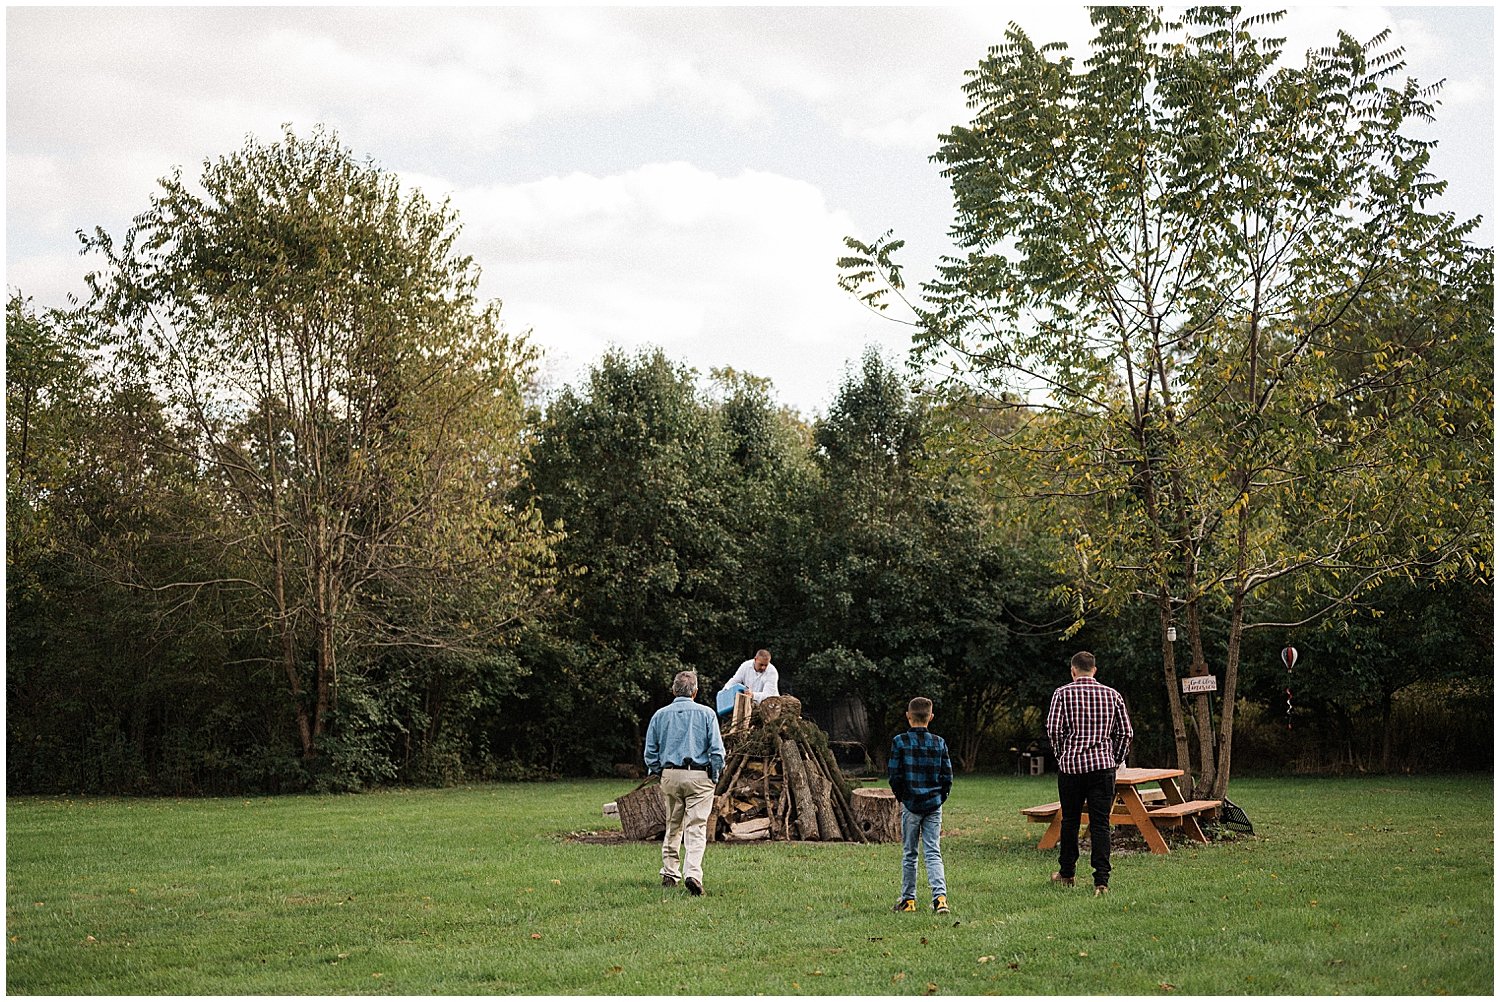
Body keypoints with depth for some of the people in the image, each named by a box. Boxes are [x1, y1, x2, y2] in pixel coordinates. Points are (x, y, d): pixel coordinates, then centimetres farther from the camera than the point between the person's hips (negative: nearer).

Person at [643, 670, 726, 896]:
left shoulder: (660, 715, 7)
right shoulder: (705, 713, -1)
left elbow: (650, 751, 9)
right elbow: (717, 750, -4)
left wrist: (657, 773, 20)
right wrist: (715, 776, 7)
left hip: (670, 775, 3)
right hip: (699, 776, -3)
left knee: (673, 826, 16)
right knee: (696, 827, -6)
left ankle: (669, 874, 22)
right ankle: (693, 874, -21)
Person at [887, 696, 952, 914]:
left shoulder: (900, 741, -7)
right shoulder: (939, 743, 1)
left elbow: (894, 775, -7)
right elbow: (947, 776, 1)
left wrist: (901, 797, 8)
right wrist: (940, 798, 13)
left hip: (910, 805, -2)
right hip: (934, 806, 2)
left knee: (909, 853, 10)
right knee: (933, 853, 3)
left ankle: (908, 899, 16)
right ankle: (940, 896, -13)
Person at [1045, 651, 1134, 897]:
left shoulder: (1063, 694, -1)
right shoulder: (1112, 695, 6)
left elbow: (1054, 729, -8)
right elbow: (1126, 732, 4)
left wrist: (1062, 755, 7)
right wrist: (1117, 760, 16)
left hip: (1071, 765, -1)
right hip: (1104, 765, 1)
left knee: (1070, 820, 13)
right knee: (1100, 823, 0)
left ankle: (1066, 873, 26)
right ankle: (1101, 880, -7)